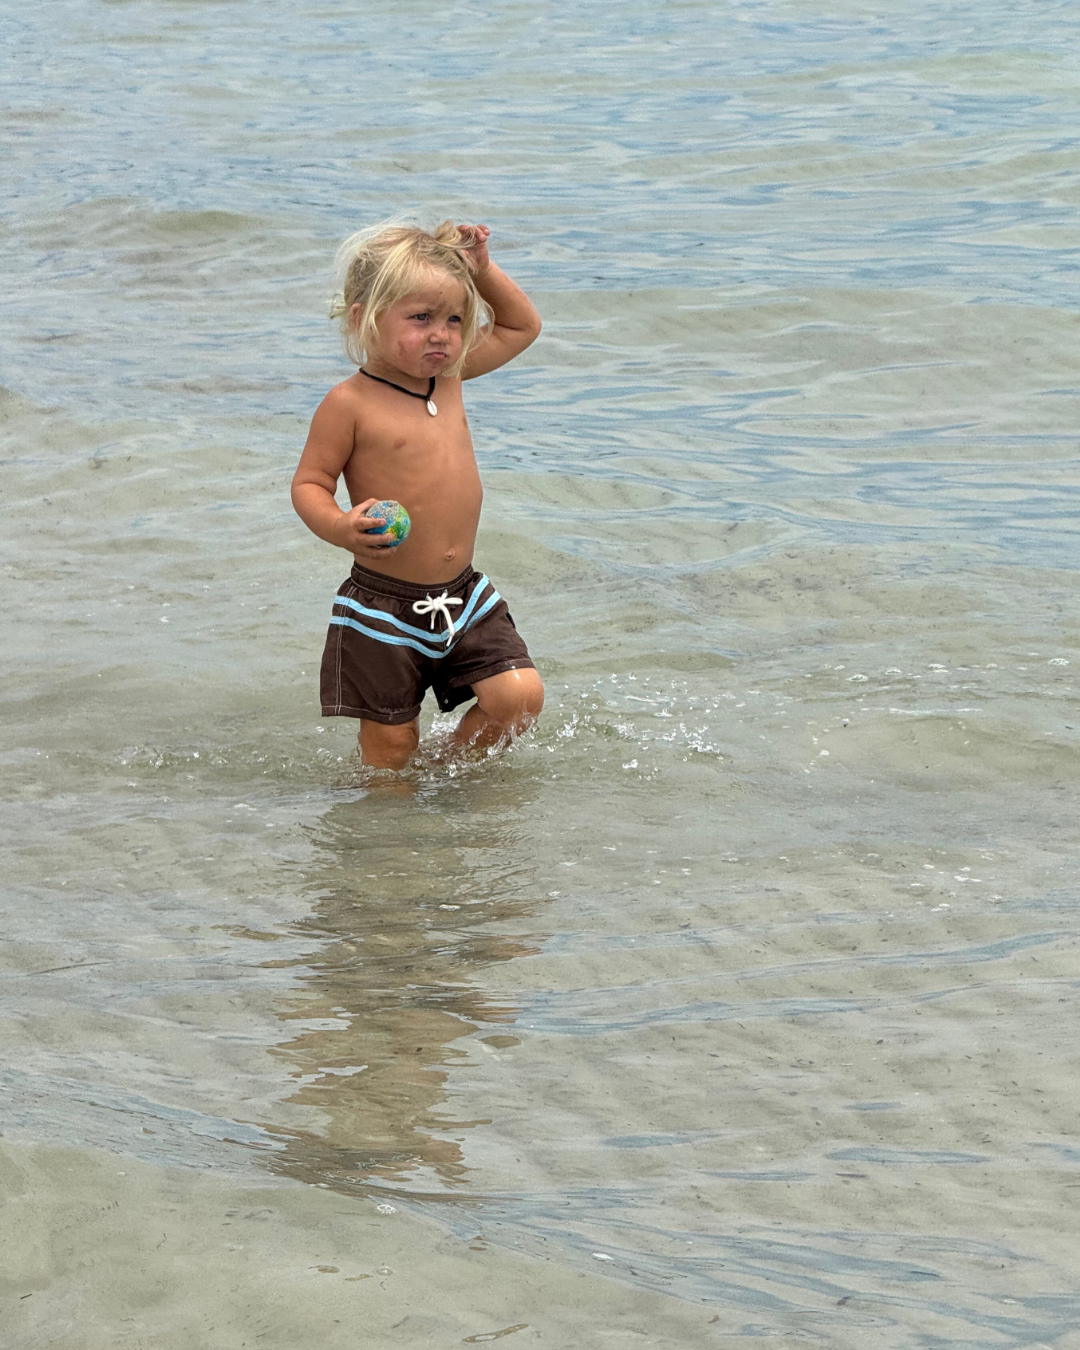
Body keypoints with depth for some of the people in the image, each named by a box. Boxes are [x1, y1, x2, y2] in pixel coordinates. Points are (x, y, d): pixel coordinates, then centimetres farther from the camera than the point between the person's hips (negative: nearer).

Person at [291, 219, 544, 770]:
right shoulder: (350, 404, -12)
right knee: (389, 743, 0)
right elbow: (309, 484, -9)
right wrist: (340, 527, -29)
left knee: (519, 697, -6)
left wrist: (481, 271, 6)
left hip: (464, 598, 5)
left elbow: (523, 326, 20)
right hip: (383, 608, -5)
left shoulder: (449, 376, 6)